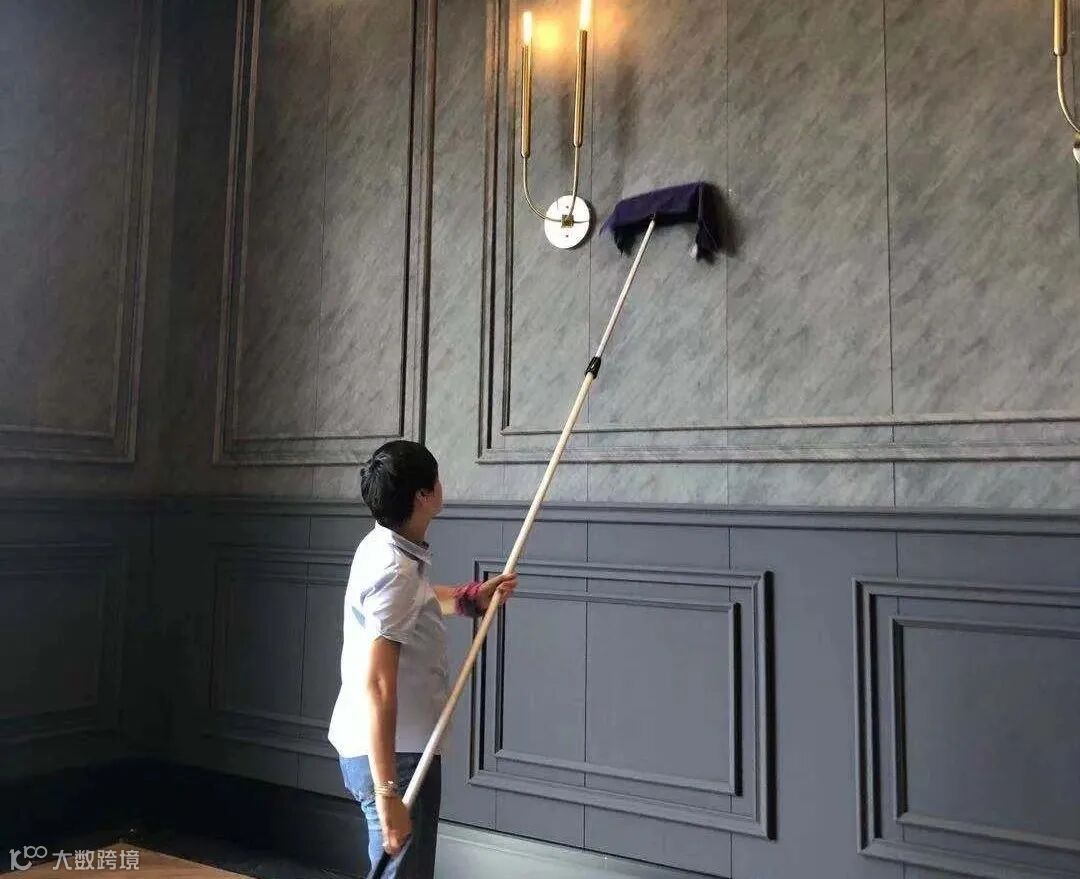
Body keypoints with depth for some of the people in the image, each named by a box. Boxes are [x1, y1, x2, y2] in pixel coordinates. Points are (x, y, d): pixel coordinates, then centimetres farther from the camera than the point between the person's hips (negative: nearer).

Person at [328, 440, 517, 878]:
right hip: (391, 755, -10)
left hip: (398, 747, 10)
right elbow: (376, 686, -30)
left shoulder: (386, 547, 5)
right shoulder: (395, 571, -25)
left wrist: (471, 597, 15)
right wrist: (387, 792, -31)